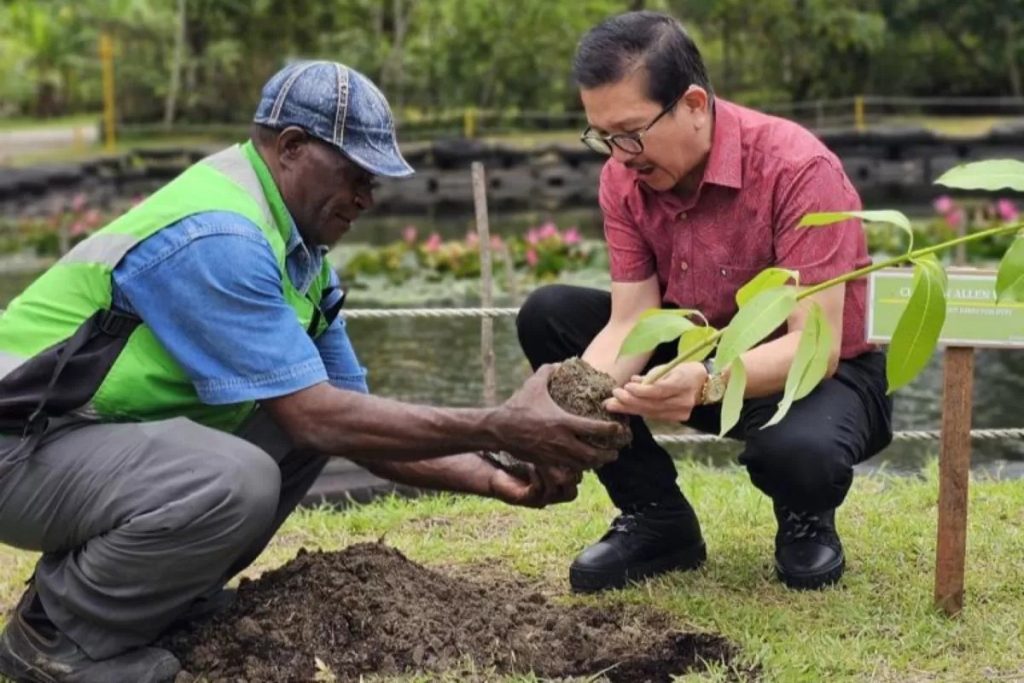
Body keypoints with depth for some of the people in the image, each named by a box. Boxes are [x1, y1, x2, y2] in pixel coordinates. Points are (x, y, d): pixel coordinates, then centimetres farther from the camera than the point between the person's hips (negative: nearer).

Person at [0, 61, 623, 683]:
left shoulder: (297, 249, 6)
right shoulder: (216, 238, -24)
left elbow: (346, 412, 5)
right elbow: (319, 418, -27)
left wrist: (493, 479, -7)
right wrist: (501, 428, -24)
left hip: (118, 432, 10)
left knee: (313, 407, 6)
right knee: (235, 482, -33)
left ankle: (156, 591, 10)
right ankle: (56, 631, -7)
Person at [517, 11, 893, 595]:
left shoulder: (798, 169, -28)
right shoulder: (625, 177, -11)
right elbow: (631, 323, -14)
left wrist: (709, 383, -50)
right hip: (702, 354, 6)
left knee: (800, 449, -41)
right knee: (548, 316, -12)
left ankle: (807, 522, 1)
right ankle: (658, 520, -2)